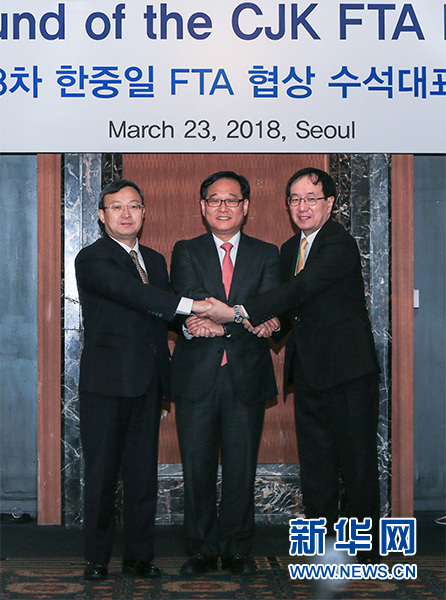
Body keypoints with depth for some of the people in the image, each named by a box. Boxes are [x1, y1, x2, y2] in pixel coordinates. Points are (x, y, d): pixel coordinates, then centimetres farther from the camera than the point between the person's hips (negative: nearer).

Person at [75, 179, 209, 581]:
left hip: (148, 382, 6)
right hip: (106, 382, -5)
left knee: (144, 473, 7)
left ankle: (139, 556, 17)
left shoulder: (155, 260, 18)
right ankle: (97, 559, 12)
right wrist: (193, 306, -28)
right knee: (102, 473, 1)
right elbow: (131, 292, -22)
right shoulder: (92, 259, -5)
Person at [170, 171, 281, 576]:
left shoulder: (266, 255, 10)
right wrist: (246, 319, -27)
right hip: (197, 376, 0)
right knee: (197, 467, 3)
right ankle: (201, 550, 15)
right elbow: (190, 302, -10)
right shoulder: (186, 252, 9)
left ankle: (237, 549, 17)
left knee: (242, 468, 4)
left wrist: (218, 323, -25)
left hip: (247, 376, 0)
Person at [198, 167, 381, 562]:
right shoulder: (290, 249, 15)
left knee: (357, 464, -1)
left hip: (347, 371, -8)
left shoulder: (340, 244, -12)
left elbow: (301, 290, -24)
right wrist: (271, 321, -3)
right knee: (315, 466, 11)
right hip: (308, 370, 8)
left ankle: (365, 551, 10)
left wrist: (237, 312, -26)